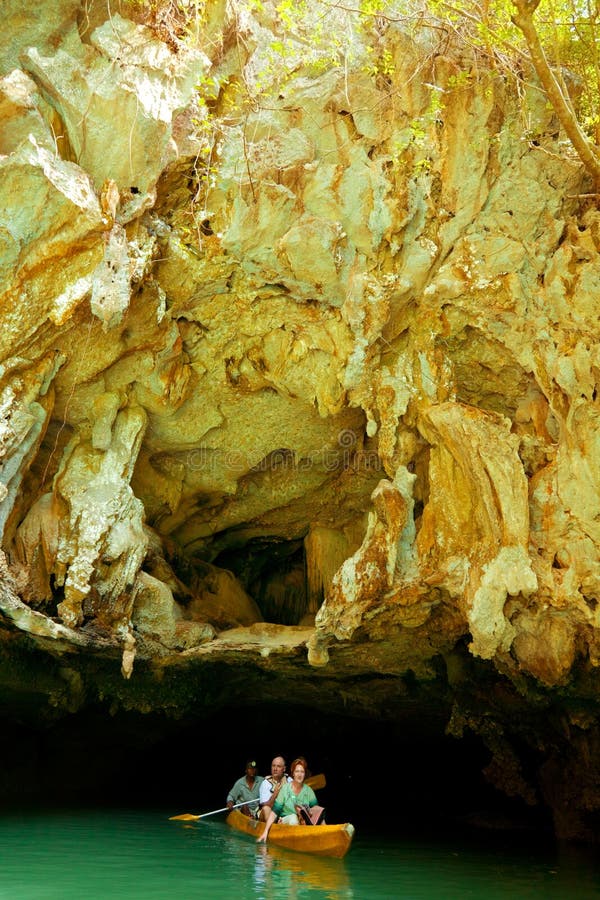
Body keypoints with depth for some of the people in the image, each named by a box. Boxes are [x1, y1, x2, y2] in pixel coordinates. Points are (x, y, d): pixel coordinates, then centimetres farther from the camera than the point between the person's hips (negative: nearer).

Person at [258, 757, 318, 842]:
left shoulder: (309, 790, 5)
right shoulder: (285, 789, -5)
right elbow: (274, 811, -8)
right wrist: (266, 831, -16)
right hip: (286, 821, -2)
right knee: (293, 817, -35)